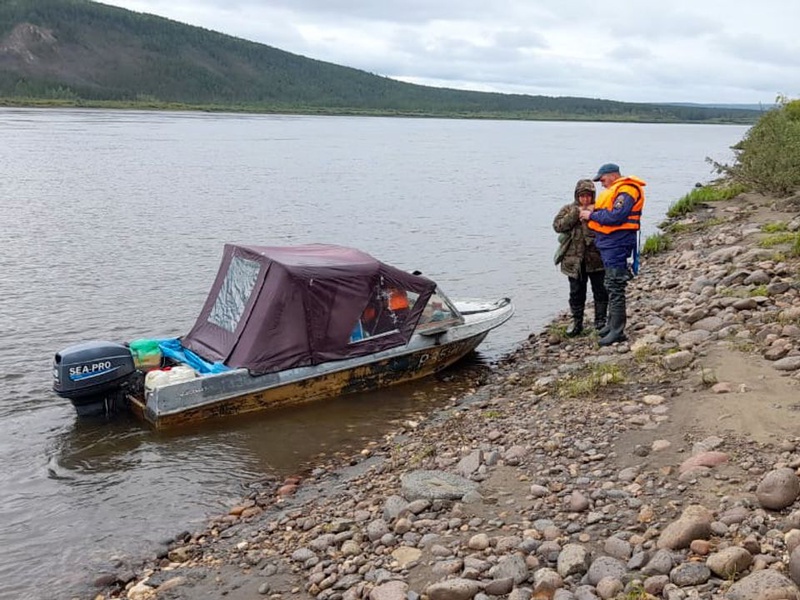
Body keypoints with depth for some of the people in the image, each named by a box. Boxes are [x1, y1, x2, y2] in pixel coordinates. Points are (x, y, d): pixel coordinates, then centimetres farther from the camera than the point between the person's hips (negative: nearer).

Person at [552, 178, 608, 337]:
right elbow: (557, 226, -10)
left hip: (596, 259, -1)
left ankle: (600, 321, 21)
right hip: (575, 260, 1)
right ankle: (577, 322, 23)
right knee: (576, 293, 10)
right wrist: (576, 214, -16)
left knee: (600, 292, 7)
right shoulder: (568, 209, 5)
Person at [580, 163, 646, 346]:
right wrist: (593, 211, 1)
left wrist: (592, 215, -14)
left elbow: (615, 217, -24)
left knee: (615, 287, -8)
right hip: (609, 243, 11)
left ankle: (617, 331, -5)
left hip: (616, 244, -11)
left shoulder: (625, 192, -14)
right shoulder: (616, 191, 18)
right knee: (611, 285, 18)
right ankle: (612, 323, 29)